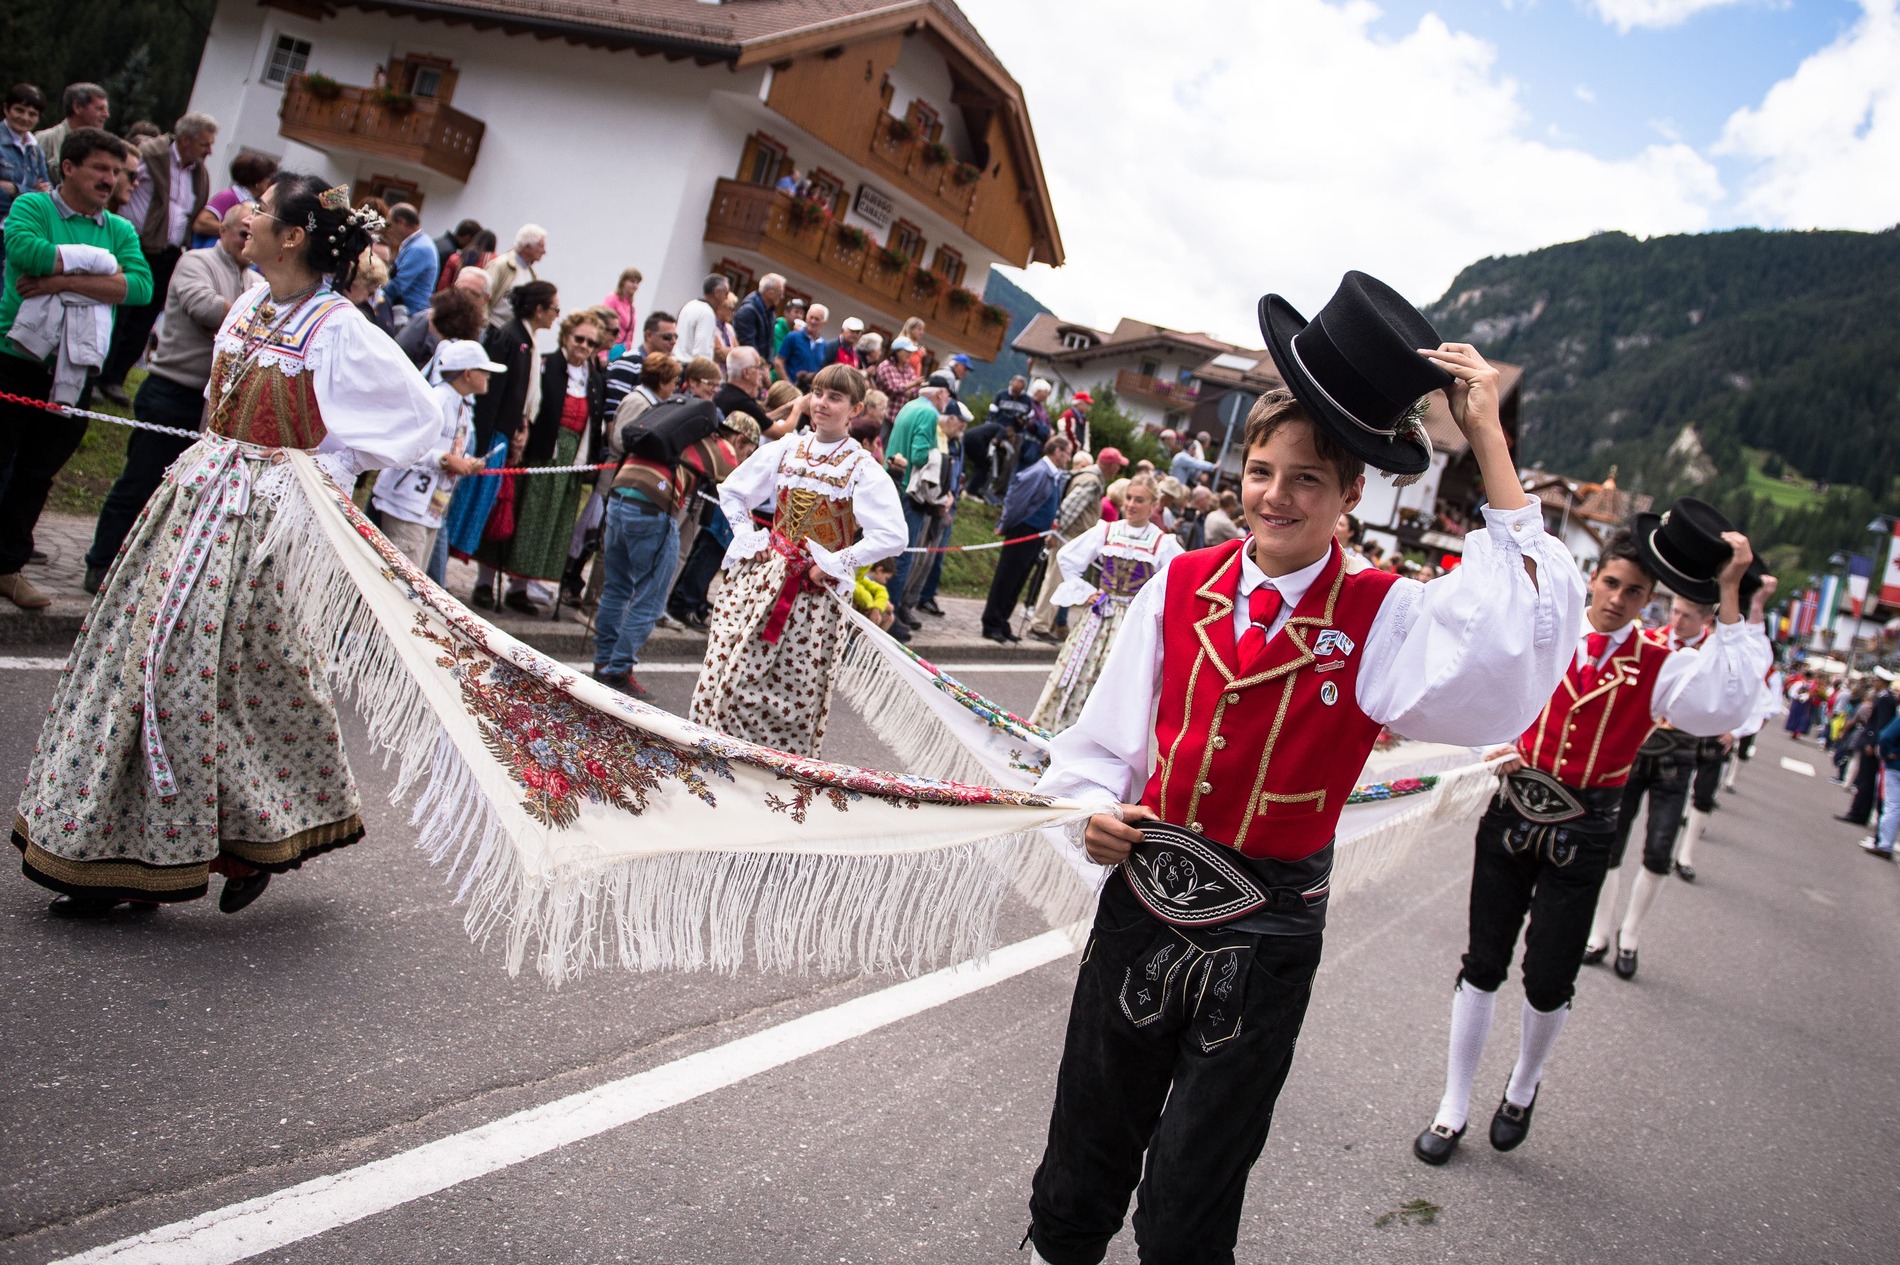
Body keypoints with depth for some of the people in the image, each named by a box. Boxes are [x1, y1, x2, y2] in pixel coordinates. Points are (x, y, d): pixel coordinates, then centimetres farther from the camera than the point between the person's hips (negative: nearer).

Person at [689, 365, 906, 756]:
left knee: (794, 692, -1)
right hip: (762, 575, 4)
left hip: (815, 591, -3)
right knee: (729, 672, -1)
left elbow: (892, 536, -15)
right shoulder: (786, 449, 7)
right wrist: (748, 537, 4)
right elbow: (730, 491, 17)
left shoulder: (863, 469, -6)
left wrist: (834, 563, -14)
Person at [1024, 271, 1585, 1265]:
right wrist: (1098, 810, -16)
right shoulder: (1182, 585, -1)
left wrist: (1489, 440, -29)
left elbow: (1512, 653, -32)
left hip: (1263, 941, -2)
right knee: (1081, 1167, 20)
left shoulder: (1381, 619, -11)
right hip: (1143, 898, 3)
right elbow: (1107, 738, 6)